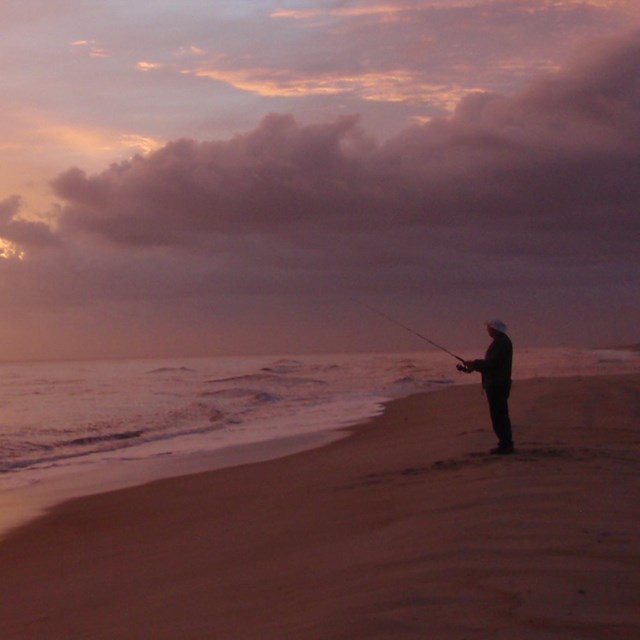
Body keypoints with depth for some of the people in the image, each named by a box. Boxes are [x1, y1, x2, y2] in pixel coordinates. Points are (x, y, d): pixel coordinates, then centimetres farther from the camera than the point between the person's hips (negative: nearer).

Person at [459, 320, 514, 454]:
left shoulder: (501, 342, -16)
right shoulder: (502, 341, 17)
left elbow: (492, 363, -22)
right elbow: (491, 363, 20)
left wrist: (474, 364, -11)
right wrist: (473, 366, 14)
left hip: (496, 385, -11)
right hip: (497, 384, 11)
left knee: (498, 415, -9)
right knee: (500, 415, 14)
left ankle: (505, 444, -9)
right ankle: (506, 443, 18)